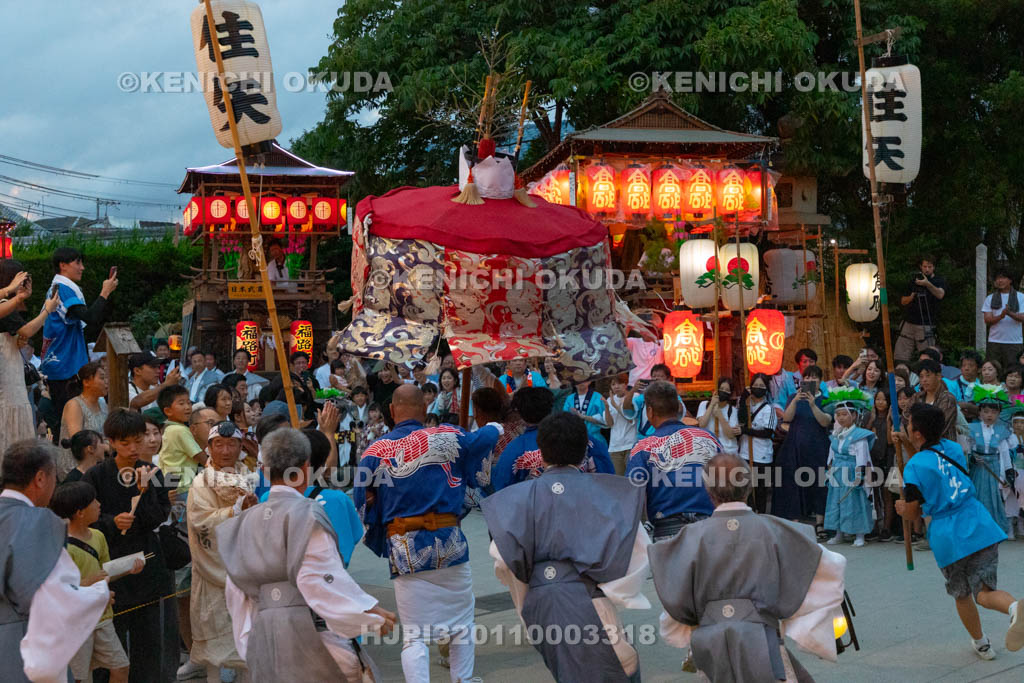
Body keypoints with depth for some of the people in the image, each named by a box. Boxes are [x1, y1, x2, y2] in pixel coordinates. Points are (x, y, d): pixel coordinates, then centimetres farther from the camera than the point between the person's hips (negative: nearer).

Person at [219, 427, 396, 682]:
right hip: (307, 628, -7)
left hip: (262, 633, 7)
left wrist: (249, 640, 22)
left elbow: (236, 591, 16)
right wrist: (370, 612, -12)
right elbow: (320, 578, -16)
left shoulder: (247, 521, 14)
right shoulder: (305, 512, -7)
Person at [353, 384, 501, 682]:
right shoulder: (448, 438, -2)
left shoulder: (374, 452, -1)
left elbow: (363, 509, 3)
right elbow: (486, 437, 17)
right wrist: (495, 426, 40)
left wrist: (380, 545, 19)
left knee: (413, 635, 6)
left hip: (404, 552, 0)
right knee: (462, 623, 20)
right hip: (449, 544, 0)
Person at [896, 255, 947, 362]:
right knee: (899, 357, -1)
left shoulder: (939, 280, 5)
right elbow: (903, 301, 16)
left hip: (926, 326, -4)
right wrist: (912, 296, -5)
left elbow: (940, 295, -17)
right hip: (909, 323, 4)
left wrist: (927, 284, -32)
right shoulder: (914, 280, 17)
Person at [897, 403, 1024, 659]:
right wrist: (910, 448, 28)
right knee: (984, 593, 0)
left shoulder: (914, 467, -9)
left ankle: (981, 643, 34)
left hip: (947, 537, -3)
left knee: (962, 596, 20)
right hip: (980, 527, 4)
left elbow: (912, 514, -1)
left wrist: (901, 508, 21)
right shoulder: (954, 448, 8)